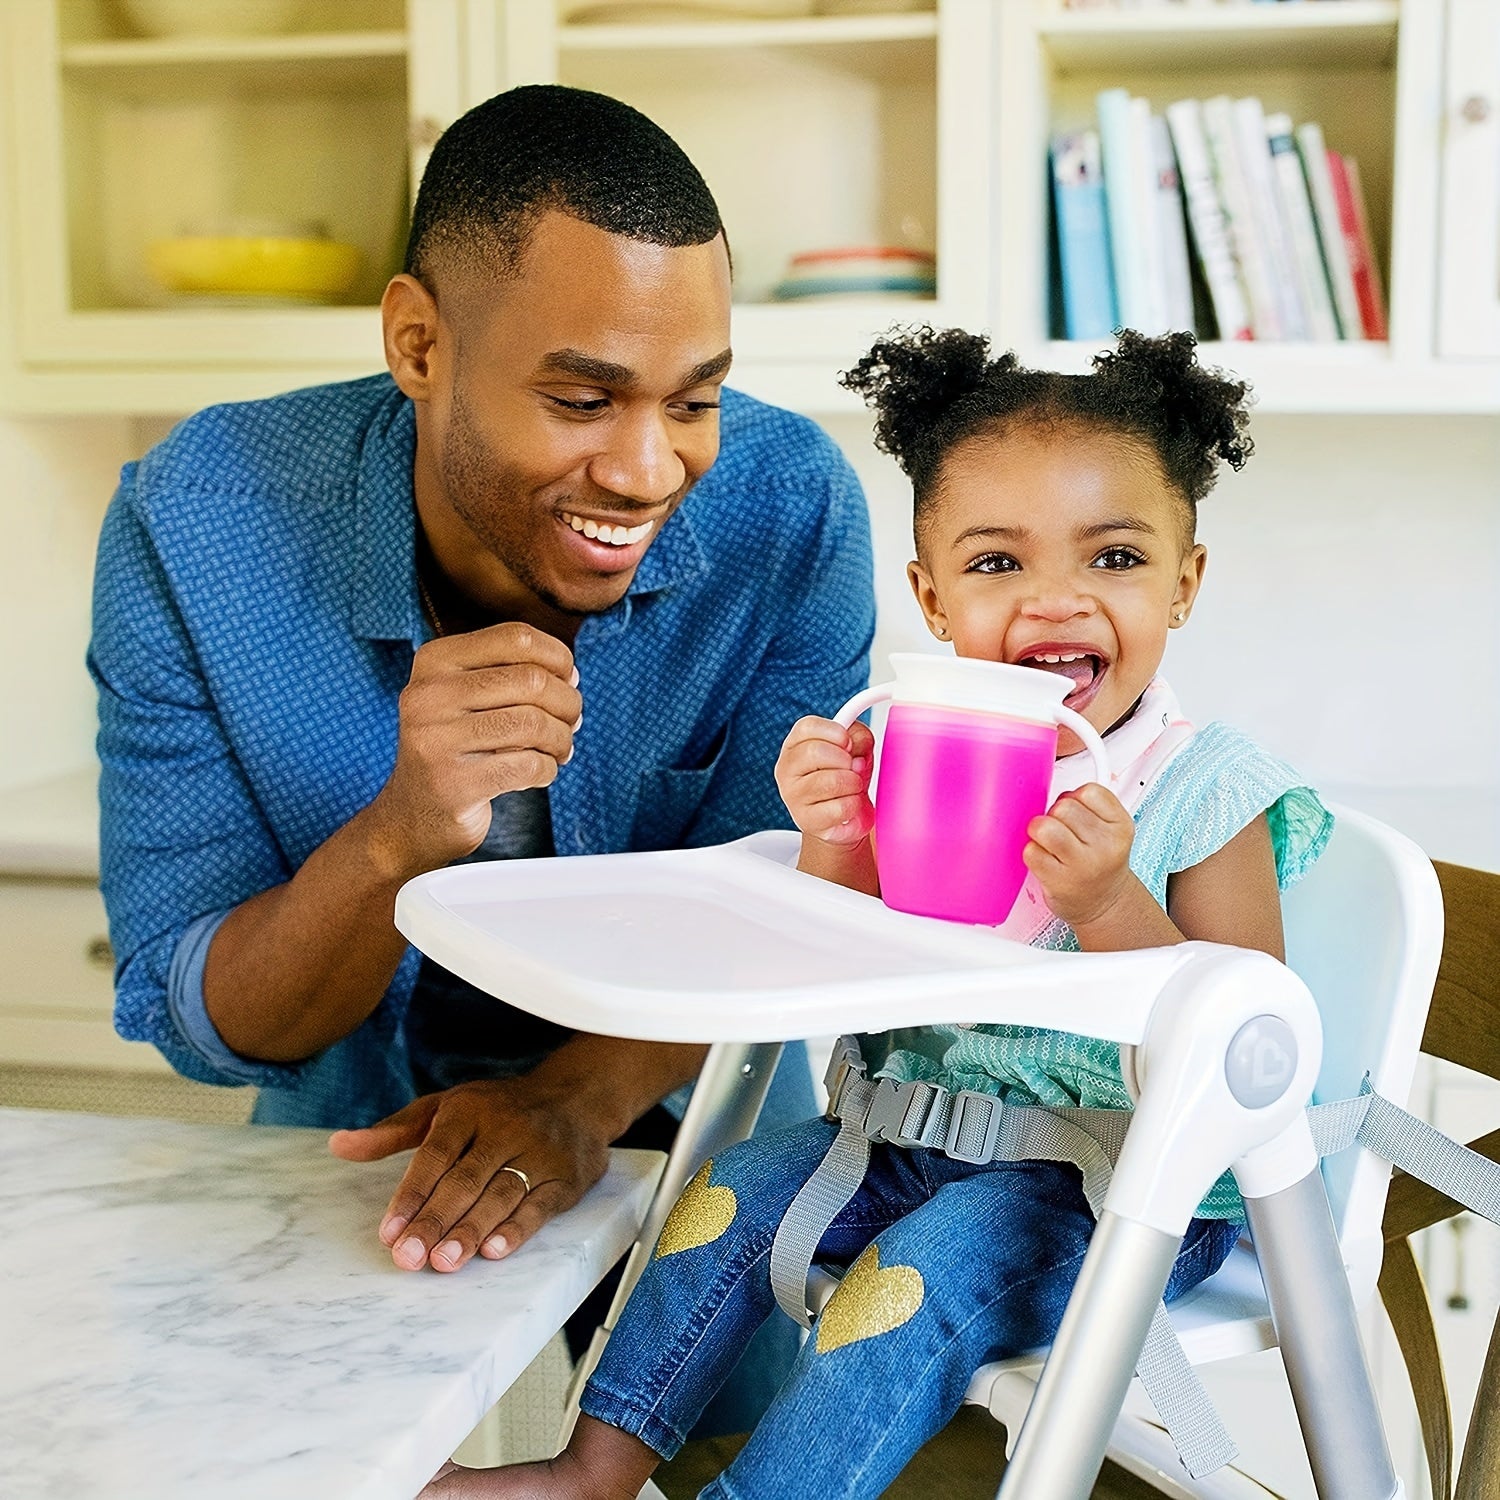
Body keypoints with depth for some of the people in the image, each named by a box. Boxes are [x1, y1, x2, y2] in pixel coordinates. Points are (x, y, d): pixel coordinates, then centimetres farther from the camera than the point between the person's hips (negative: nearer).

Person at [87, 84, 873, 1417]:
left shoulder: (787, 507, -17)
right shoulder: (196, 523, -19)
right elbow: (197, 1023, -16)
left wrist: (580, 1094, -31)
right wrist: (400, 837, -36)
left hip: (685, 1121, 0)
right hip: (361, 1143, 0)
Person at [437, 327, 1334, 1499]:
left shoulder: (1207, 795, -15)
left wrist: (1108, 902, -32)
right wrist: (836, 851, -19)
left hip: (1128, 1185, -5)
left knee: (928, 1265, -26)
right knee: (739, 1193, -3)